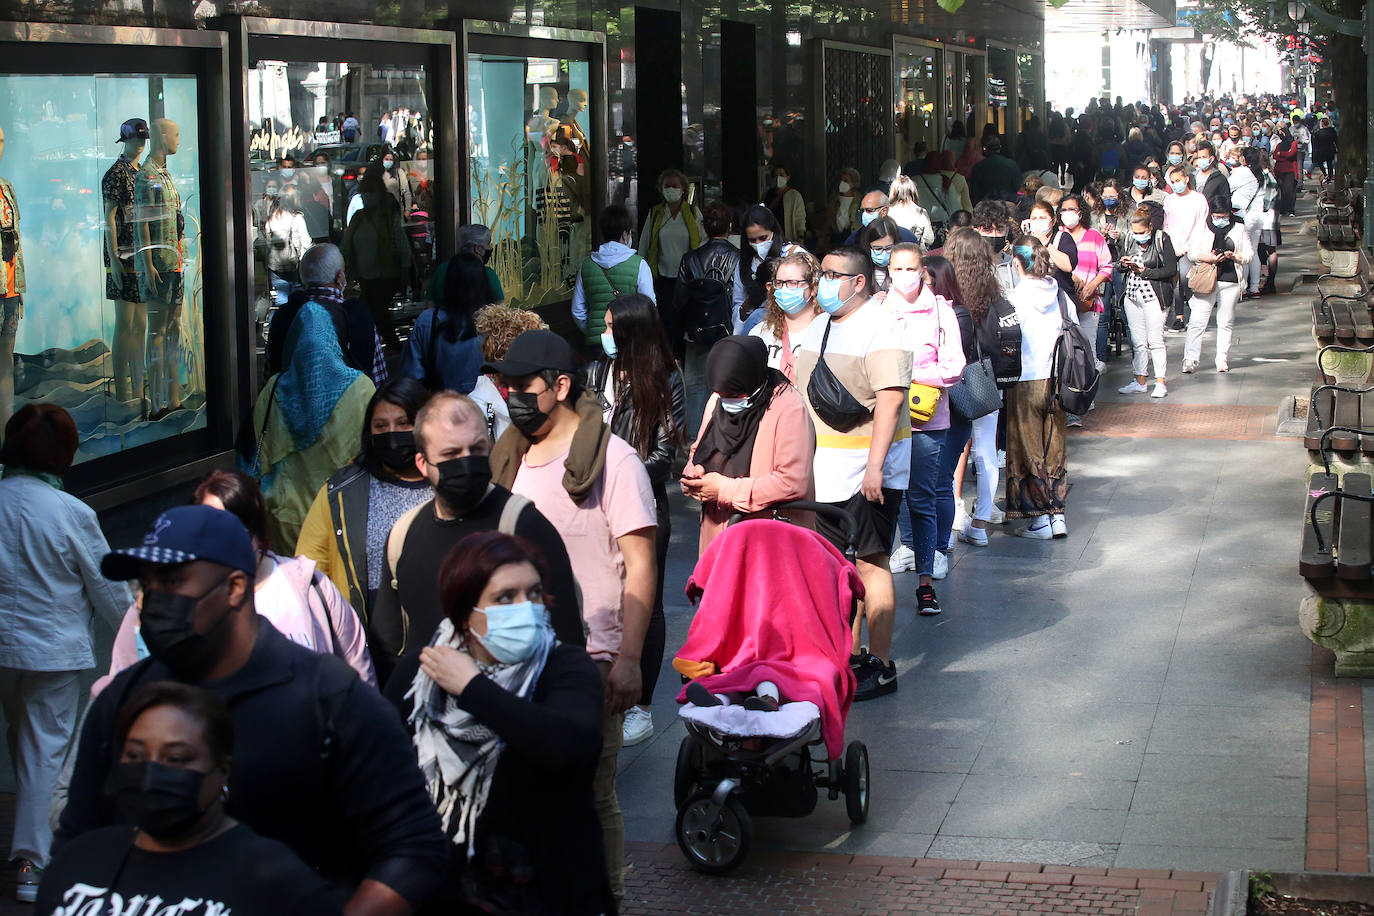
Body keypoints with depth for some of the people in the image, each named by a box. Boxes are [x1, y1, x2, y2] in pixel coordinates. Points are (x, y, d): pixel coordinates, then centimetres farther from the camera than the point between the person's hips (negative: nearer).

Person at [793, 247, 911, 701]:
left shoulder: (879, 330, -12)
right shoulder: (817, 328, 16)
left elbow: (890, 401, -20)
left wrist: (874, 466, -26)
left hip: (866, 471, -8)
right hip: (824, 471, 8)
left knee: (870, 561, -6)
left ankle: (880, 667, -1)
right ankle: (850, 655, 22)